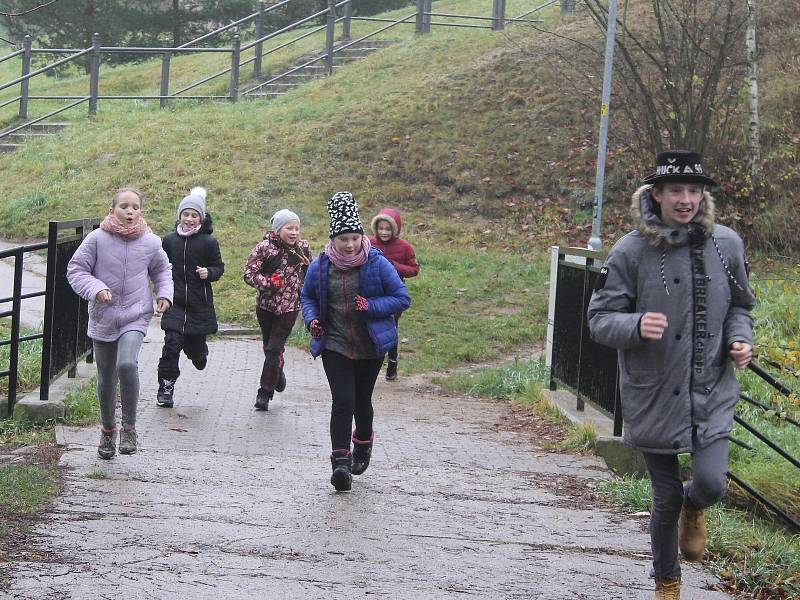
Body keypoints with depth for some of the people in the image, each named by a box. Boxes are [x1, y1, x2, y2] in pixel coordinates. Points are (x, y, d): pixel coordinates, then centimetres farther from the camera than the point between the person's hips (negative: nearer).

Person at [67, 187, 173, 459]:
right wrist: (96, 289, -20)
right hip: (103, 317, 1)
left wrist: (164, 294, 0)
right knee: (106, 378, 12)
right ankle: (108, 430, 34)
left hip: (135, 316, -1)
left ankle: (129, 426, -10)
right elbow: (76, 270, -5)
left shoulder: (150, 242, -3)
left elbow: (162, 270, 16)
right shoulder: (97, 239, -9)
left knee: (127, 365, -26)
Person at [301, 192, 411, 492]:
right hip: (335, 346, 0)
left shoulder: (377, 264, -9)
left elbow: (403, 298, -5)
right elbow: (307, 296, 16)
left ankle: (363, 445, 42)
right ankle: (340, 462, -16)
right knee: (342, 401, -14)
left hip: (370, 347, 0)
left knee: (362, 400, 14)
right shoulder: (320, 267, -3)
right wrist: (311, 318, -4)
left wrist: (372, 306, -20)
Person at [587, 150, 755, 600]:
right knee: (666, 499, 8)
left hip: (712, 393, 2)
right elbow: (600, 318, -6)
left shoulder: (726, 244, 0)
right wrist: (636, 325, -27)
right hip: (655, 397, -1)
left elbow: (740, 305, 15)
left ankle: (693, 509, 25)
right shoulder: (631, 251, -9)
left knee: (711, 483, -15)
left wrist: (740, 339, -5)